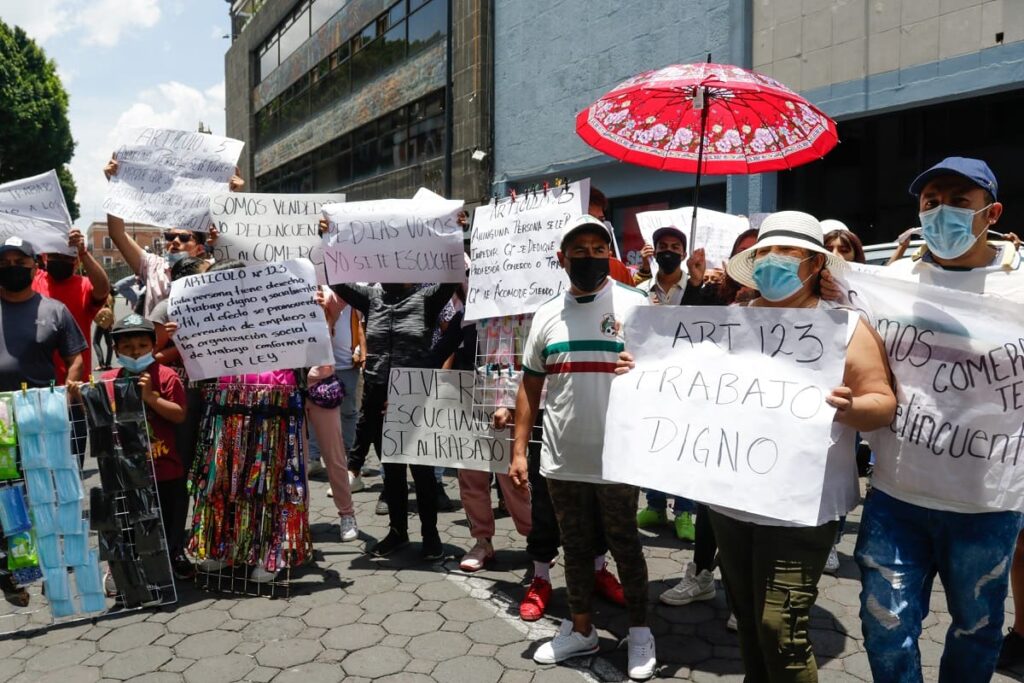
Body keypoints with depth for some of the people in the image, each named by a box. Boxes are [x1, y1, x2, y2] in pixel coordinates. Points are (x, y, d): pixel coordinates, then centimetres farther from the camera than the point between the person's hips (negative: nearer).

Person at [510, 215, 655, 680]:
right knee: (575, 547, 17)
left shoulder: (636, 305, -5)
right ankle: (580, 630, 35)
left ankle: (639, 632, 31)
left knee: (625, 547, 12)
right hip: (561, 461, 4)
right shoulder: (547, 314, 5)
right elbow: (530, 385, 8)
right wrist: (519, 450, 4)